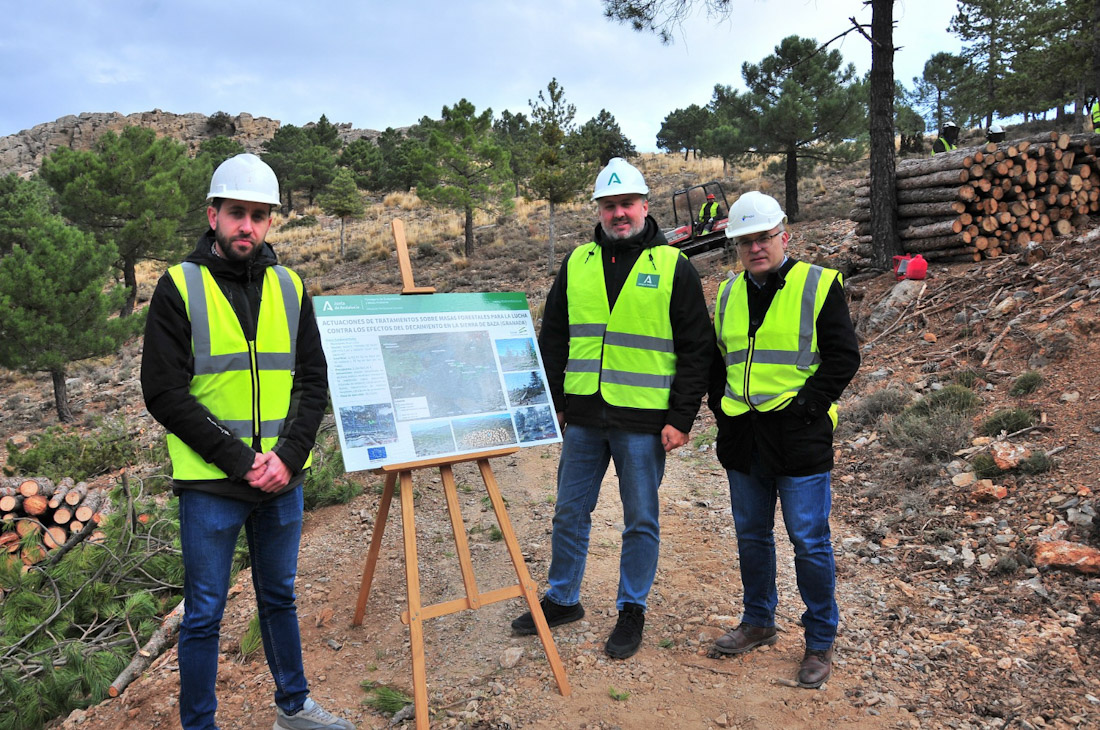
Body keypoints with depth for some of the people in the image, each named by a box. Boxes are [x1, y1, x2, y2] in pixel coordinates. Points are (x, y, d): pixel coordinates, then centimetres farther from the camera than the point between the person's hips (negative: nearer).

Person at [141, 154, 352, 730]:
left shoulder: (288, 287, 5)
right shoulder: (179, 287, -7)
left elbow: (313, 380, 5)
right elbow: (164, 393, -11)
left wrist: (288, 456, -9)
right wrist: (242, 461, -16)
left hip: (282, 479, 4)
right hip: (210, 484, -4)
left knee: (279, 597, 20)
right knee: (204, 613, 7)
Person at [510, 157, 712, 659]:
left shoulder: (673, 267, -2)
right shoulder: (576, 264, 8)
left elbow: (697, 350, -3)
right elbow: (552, 339, 14)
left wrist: (681, 419, -8)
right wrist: (553, 403, 8)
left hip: (643, 421, -3)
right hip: (582, 417, 4)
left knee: (640, 520, 9)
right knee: (570, 512, 13)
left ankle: (632, 610, 26)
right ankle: (562, 600, 31)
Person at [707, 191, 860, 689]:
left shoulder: (819, 286, -5)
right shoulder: (729, 293, 11)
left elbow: (843, 357, -8)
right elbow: (715, 359, 19)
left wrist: (806, 406, -14)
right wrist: (721, 407, 7)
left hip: (799, 437, -5)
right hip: (743, 439, 5)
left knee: (809, 541, 2)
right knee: (751, 535, 16)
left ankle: (820, 642, 19)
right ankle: (758, 622, 34)